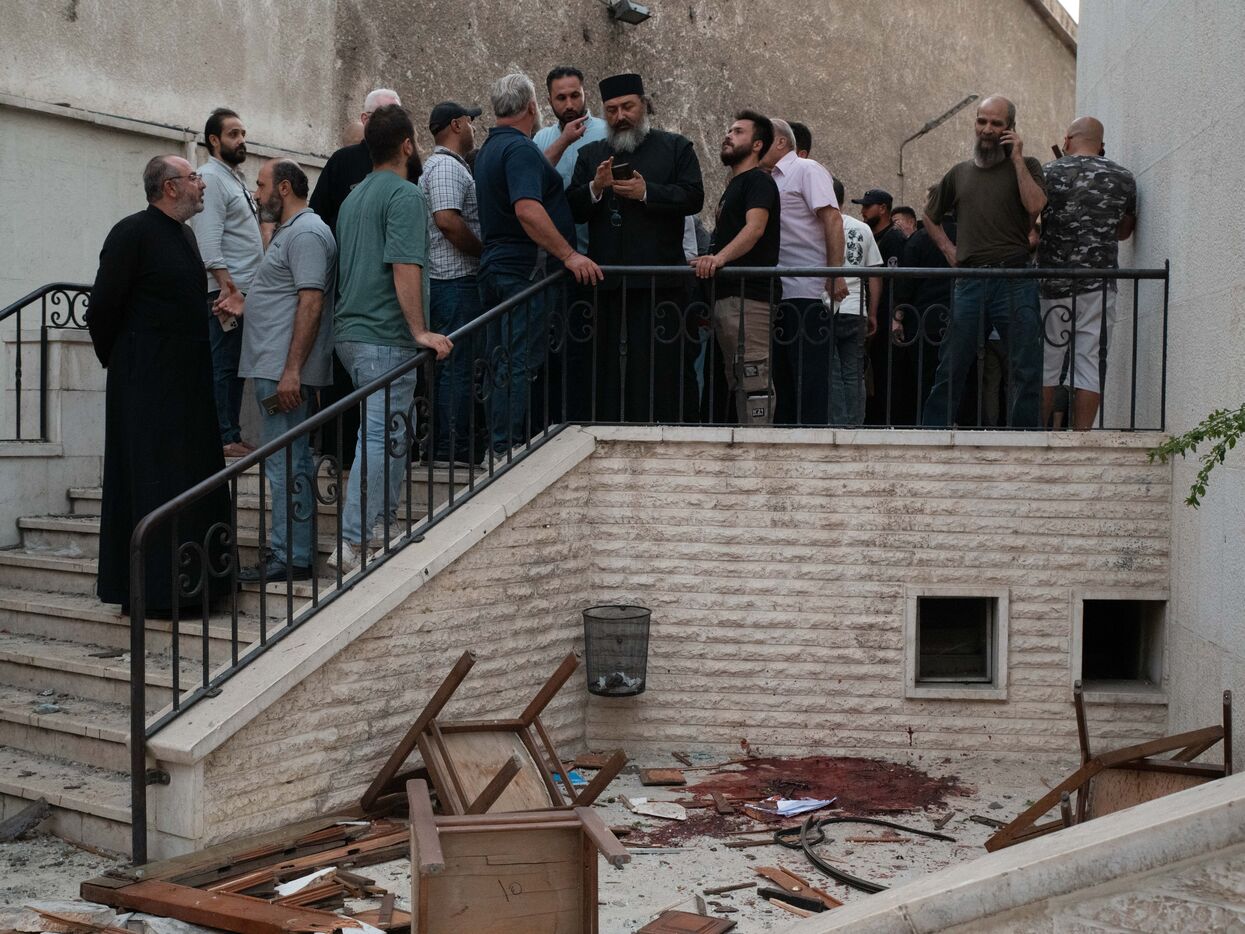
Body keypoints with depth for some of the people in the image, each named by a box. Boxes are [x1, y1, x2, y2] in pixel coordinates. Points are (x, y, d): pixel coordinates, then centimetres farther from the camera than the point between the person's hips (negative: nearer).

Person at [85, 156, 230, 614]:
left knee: (194, 482, 10)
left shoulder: (183, 234, 15)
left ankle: (188, 581, 18)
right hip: (147, 385, -9)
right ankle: (156, 589, -1)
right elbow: (102, 308, -11)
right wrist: (120, 361, 0)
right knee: (152, 484, -6)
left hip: (187, 380, 9)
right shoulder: (132, 233, -12)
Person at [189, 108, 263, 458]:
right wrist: (228, 287, -22)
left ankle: (231, 436, 13)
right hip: (227, 291, -9)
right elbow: (209, 242, -17)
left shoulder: (236, 179, 22)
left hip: (245, 291, 9)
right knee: (224, 367, -6)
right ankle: (224, 438, -4)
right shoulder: (211, 179, -8)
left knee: (234, 367, 9)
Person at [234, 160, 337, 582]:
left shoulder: (306, 234, -12)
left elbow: (310, 303, -21)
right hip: (275, 368, 11)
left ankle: (291, 559, -4)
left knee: (286, 464, -8)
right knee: (287, 463, 12)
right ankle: (290, 554, 18)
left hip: (284, 370, -11)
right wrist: (242, 302, 24)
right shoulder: (288, 231, 22)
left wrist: (291, 371, -25)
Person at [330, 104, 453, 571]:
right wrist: (420, 331, -19)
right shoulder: (405, 195, -10)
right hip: (384, 336, -9)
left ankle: (385, 526, 23)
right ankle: (352, 542, -8)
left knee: (391, 433, 17)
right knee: (381, 437, -8)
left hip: (351, 331, 9)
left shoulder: (354, 196, 18)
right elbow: (405, 267, -20)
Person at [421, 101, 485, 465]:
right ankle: (453, 452, -6)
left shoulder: (449, 165, 23)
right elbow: (448, 220, -23)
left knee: (455, 367, 12)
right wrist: (487, 253, -13)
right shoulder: (447, 166, -11)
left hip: (453, 281, 11)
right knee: (456, 368, -9)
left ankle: (445, 449, 16)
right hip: (455, 279, -11)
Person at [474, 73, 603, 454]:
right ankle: (508, 448, -6)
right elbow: (528, 210, -27)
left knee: (506, 364, 14)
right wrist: (569, 255, -26)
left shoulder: (490, 149, 18)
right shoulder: (520, 148, -14)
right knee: (521, 365, -8)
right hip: (526, 270, -11)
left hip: (497, 266, 11)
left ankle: (503, 446, 20)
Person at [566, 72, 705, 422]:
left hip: (661, 281, -3)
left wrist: (646, 192, -12)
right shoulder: (590, 154, 19)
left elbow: (693, 198, -2)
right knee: (608, 365, 3)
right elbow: (573, 210, 10)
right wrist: (595, 188, -9)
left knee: (666, 365, -4)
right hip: (607, 282, 3)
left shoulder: (676, 147, 11)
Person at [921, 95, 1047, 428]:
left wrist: (1016, 158, -7)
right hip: (970, 282, 3)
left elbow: (1035, 206, -12)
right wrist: (947, 247, 16)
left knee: (1026, 369, -2)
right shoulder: (960, 173, 18)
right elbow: (929, 216, 32)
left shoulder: (1026, 166, 8)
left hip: (1014, 281, -3)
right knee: (950, 368, 4)